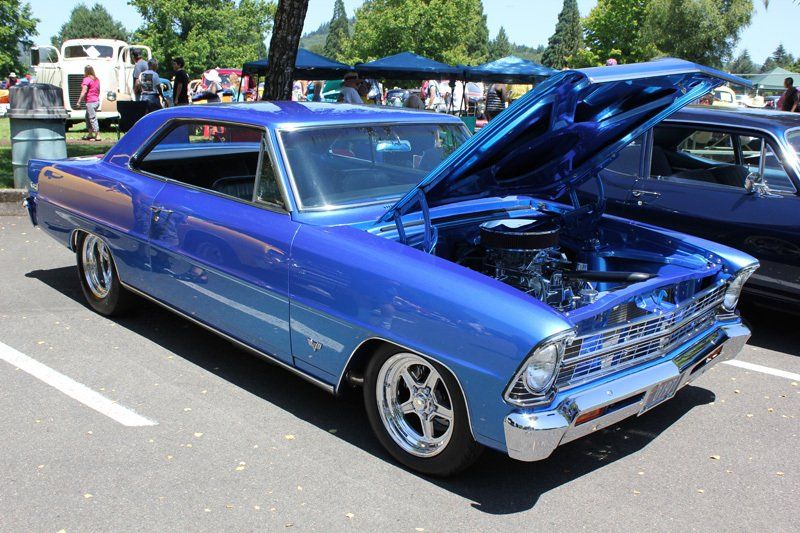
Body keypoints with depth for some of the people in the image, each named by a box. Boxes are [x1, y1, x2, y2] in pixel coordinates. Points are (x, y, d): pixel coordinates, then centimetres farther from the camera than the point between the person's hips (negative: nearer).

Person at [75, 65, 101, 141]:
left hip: (90, 102, -9)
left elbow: (84, 92, -16)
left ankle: (97, 136, -8)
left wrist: (79, 101, -11)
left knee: (93, 118, -6)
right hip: (97, 100, 9)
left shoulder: (87, 79, -13)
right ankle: (90, 134, 24)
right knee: (88, 117, 20)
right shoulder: (96, 79, 12)